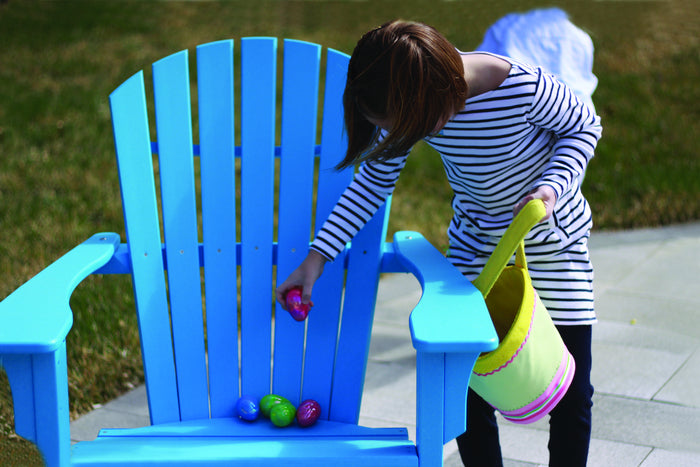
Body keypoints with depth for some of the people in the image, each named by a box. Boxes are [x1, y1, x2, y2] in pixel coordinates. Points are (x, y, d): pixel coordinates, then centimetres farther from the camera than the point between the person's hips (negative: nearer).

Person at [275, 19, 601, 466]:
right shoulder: (408, 105, -19)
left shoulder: (524, 87, -33)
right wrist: (317, 255, -9)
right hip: (477, 246, 3)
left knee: (572, 395, 2)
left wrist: (552, 186, -28)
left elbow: (584, 125, -12)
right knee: (469, 390, -3)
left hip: (554, 244, -3)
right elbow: (375, 179, -5)